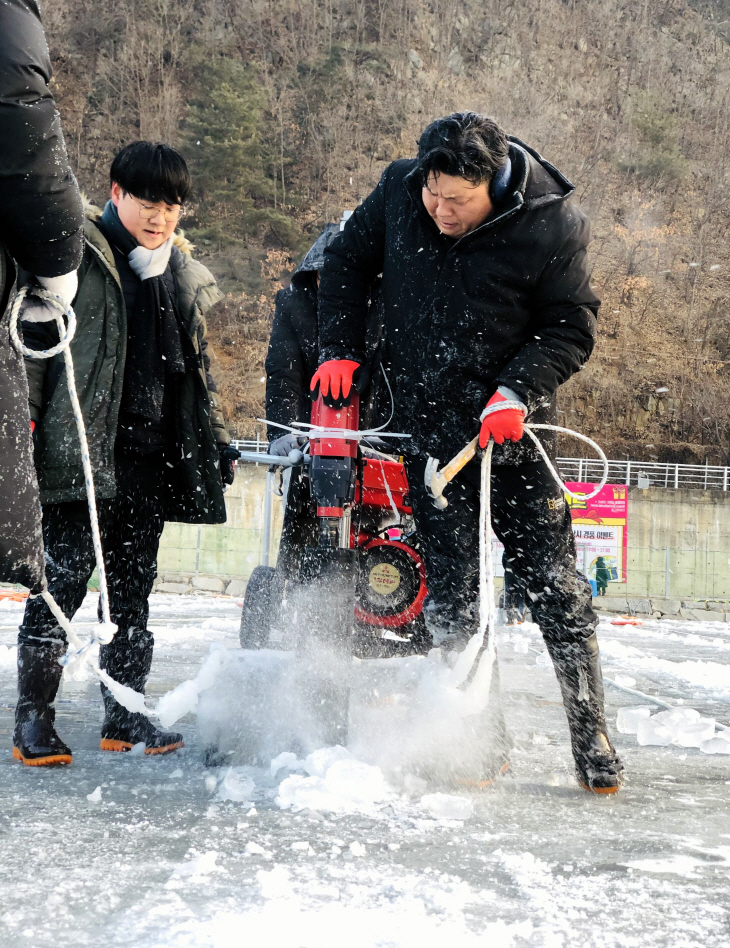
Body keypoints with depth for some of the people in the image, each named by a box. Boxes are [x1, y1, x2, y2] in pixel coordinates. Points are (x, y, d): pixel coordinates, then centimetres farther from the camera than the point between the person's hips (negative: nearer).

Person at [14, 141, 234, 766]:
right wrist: (25, 416, -11)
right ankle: (34, 719, 1)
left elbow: (198, 368, 25)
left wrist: (216, 439, 21)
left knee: (133, 586, 9)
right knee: (63, 579, -7)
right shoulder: (75, 255, 0)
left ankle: (125, 715, 17)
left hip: (151, 454, 5)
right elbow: (33, 339, -3)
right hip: (80, 449, -5)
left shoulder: (184, 274, 18)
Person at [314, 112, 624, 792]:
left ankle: (592, 737, 10)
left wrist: (518, 391, -19)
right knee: (452, 594, 2)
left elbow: (572, 328, -4)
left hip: (512, 431, -2)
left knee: (555, 587, -1)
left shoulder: (551, 225, -13)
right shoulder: (397, 191, -4)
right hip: (428, 428, 2)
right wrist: (340, 348, 6)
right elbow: (346, 261, 14)